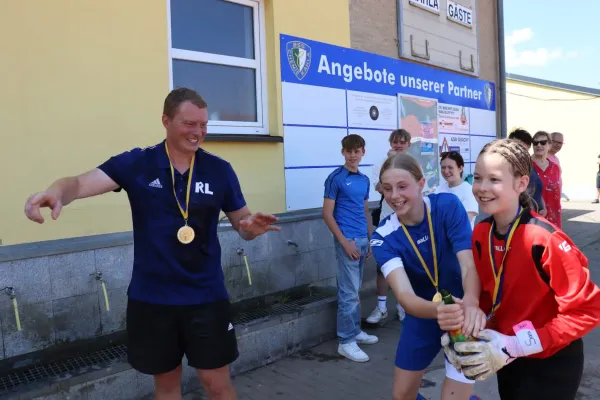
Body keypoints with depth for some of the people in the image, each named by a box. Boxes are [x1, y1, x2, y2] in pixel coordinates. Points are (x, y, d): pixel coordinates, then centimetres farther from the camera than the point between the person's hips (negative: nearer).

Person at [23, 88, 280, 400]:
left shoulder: (220, 170, -2)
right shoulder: (136, 164, -5)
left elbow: (241, 223, 4)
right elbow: (82, 182, -17)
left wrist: (251, 226, -21)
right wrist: (57, 192, -41)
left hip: (206, 297, 0)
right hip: (151, 298, 1)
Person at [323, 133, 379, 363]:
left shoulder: (364, 180, 13)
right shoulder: (335, 178, -8)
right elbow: (327, 214, -11)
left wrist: (371, 240, 14)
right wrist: (345, 242, -16)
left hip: (363, 240, 7)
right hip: (347, 240, -7)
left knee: (356, 289, 15)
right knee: (349, 291, -5)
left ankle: (355, 331, 27)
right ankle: (346, 341, 3)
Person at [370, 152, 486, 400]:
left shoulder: (448, 205, -20)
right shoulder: (383, 237, -18)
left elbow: (469, 265, -29)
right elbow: (404, 295, -31)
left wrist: (471, 303, -50)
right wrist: (437, 310, -53)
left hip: (465, 316, -2)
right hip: (422, 315, 3)